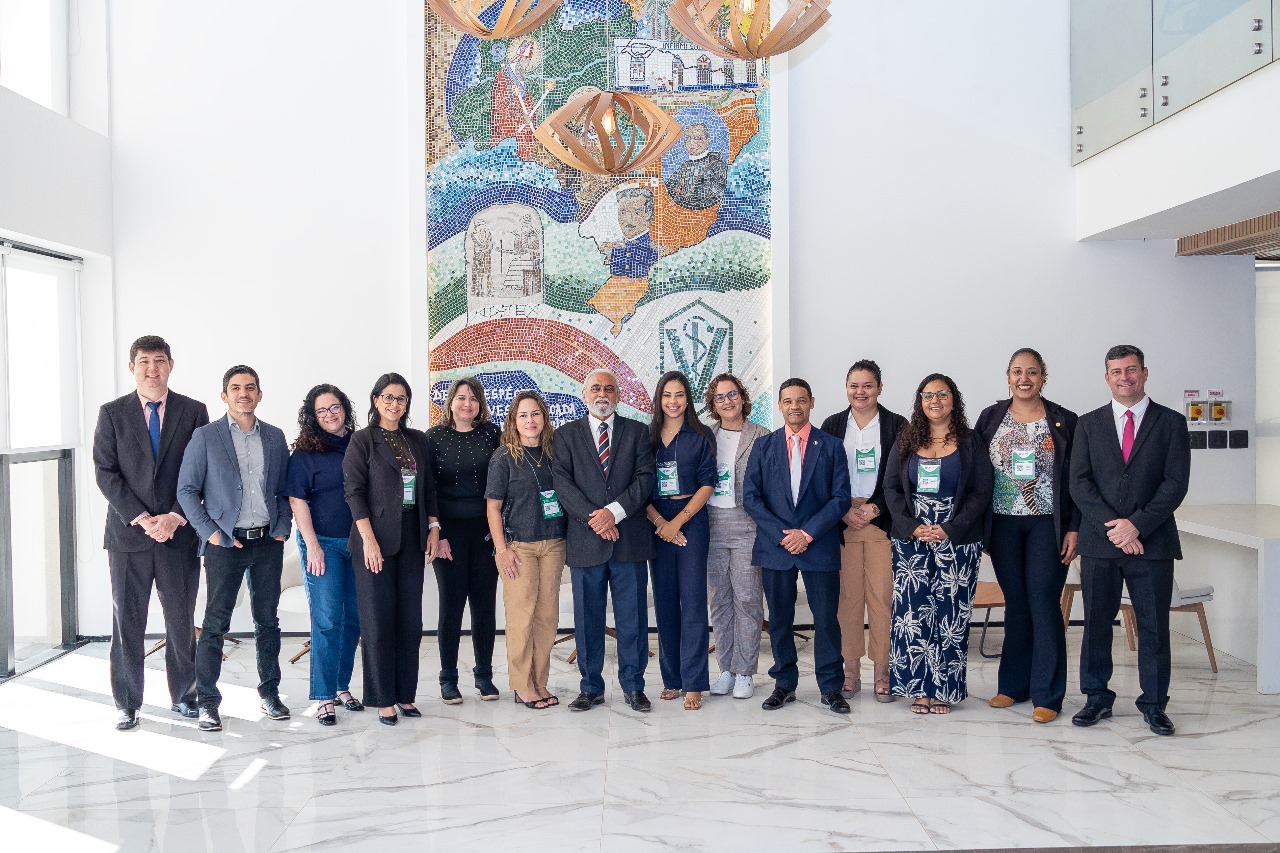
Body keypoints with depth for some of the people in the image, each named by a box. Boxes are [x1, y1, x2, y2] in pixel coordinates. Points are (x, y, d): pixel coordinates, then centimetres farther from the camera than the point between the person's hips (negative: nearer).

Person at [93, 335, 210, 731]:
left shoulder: (194, 412, 4)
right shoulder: (112, 414, 4)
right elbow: (105, 473, -1)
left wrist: (176, 517, -10)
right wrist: (142, 519, -11)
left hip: (180, 532, 0)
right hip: (128, 533, 0)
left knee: (182, 620, 7)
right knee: (127, 621, 5)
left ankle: (183, 695, 20)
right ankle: (127, 703, 17)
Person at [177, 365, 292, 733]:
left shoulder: (275, 437, 8)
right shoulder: (205, 437, -2)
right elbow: (187, 490, -2)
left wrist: (282, 528, 2)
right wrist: (210, 532, -8)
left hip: (267, 541, 3)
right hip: (225, 542, -3)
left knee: (268, 620, 10)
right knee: (215, 623, -1)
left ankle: (270, 692, 23)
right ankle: (207, 702, 9)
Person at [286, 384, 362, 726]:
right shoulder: (305, 454, -2)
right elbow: (297, 501, -5)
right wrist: (312, 545, -11)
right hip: (323, 543, -4)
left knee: (353, 618, 8)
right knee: (327, 620, -3)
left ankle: (342, 685, 22)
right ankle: (324, 697, 5)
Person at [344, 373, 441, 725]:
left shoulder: (418, 441, 12)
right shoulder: (362, 440, -2)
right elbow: (354, 491, -8)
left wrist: (433, 528, 6)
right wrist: (368, 539, -15)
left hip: (412, 538, 5)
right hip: (377, 538, -4)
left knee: (410, 618, 7)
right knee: (378, 619, 1)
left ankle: (405, 693, 17)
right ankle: (383, 699, 10)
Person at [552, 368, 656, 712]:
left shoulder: (637, 432, 10)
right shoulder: (565, 435, 9)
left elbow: (645, 477, -1)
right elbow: (562, 482, -2)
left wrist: (614, 511, -14)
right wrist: (593, 517, -15)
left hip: (630, 538, 0)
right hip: (585, 541, 0)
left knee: (633, 617, 5)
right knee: (587, 619, 6)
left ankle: (633, 686, 17)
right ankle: (591, 687, 18)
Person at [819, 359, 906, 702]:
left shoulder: (896, 425, 4)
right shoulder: (832, 425, 9)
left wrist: (875, 509, -10)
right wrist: (845, 511, -6)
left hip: (882, 519, -1)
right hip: (842, 520, 1)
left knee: (882, 596, -4)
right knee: (848, 596, 1)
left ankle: (882, 673, 5)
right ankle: (851, 670, 10)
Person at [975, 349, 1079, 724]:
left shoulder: (1064, 421, 1)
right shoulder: (991, 418, 6)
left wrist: (1073, 529, -6)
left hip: (1047, 524, -2)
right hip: (1003, 524, 2)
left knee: (1044, 603, -3)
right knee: (1015, 604, 8)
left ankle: (1046, 695, 5)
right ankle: (1014, 685, 18)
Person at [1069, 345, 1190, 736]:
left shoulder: (1171, 422, 5)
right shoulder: (1089, 423, 9)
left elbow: (1176, 483, -3)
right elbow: (1079, 483, 2)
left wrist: (1137, 525, -13)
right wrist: (1111, 526, -10)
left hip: (1153, 541, -1)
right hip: (1099, 541, 1)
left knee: (1154, 626, 5)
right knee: (1096, 623, 6)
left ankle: (1154, 704, 17)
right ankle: (1097, 698, 18)